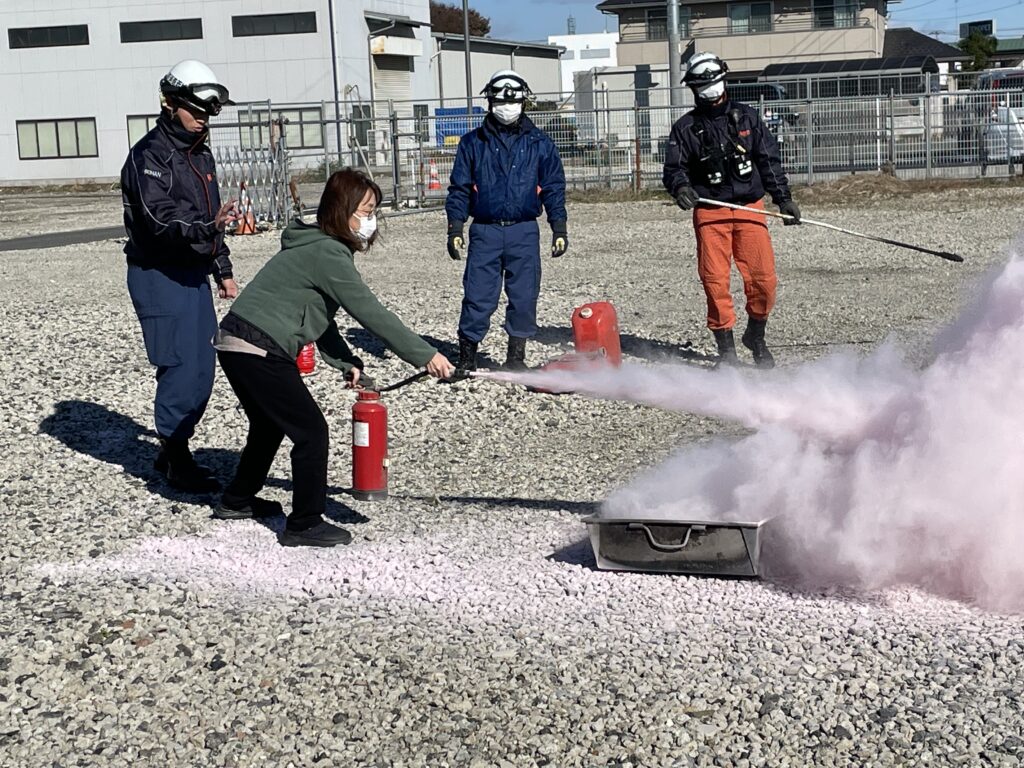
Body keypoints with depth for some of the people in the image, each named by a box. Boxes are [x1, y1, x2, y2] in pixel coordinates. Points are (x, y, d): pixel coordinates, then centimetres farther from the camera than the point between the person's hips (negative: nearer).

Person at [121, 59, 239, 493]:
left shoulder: (200, 154, 15)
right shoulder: (149, 156, -14)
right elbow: (162, 224, -25)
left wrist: (223, 271, 22)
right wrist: (208, 227, -41)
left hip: (194, 274, 9)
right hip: (158, 275, -9)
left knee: (202, 367, 10)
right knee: (182, 367, -9)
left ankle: (173, 450, 24)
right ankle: (176, 461, 2)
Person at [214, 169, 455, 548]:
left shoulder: (315, 247, 15)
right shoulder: (329, 254, -16)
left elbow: (320, 317, 16)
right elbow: (371, 314, -19)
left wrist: (347, 363, 6)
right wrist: (425, 356, -16)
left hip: (235, 344, 10)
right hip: (259, 351, -10)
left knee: (271, 424, 28)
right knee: (311, 431, -4)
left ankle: (237, 500, 44)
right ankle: (304, 525, 3)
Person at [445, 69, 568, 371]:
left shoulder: (539, 143, 8)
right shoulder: (473, 143, 8)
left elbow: (553, 188, 9)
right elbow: (459, 188, 8)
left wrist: (559, 229, 3)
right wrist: (455, 229, 1)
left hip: (524, 232, 1)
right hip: (485, 231, -1)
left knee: (524, 296, 3)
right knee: (478, 296, -4)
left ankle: (516, 356, 15)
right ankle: (466, 355, 6)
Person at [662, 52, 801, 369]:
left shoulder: (747, 117, 12)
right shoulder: (685, 128, 6)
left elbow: (769, 160, 13)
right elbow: (673, 168, 1)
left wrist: (783, 198, 8)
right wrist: (680, 187, -21)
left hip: (750, 208, 1)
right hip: (710, 213, -1)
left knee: (763, 278, -5)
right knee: (715, 281, -5)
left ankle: (756, 336, 18)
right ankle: (725, 347, 8)